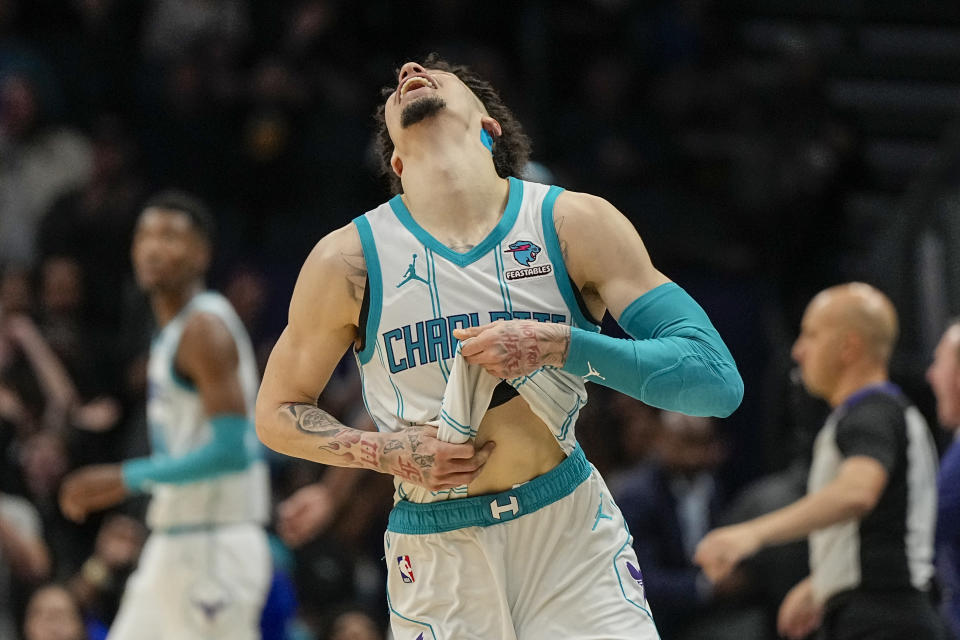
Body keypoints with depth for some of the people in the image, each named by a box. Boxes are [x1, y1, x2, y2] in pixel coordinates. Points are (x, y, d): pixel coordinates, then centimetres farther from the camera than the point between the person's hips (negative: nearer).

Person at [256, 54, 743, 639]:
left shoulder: (574, 224, -6)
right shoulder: (349, 259, -5)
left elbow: (719, 382, -12)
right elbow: (277, 414, 8)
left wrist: (557, 345, -24)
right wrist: (387, 453, -11)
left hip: (573, 539, 0)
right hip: (436, 558, 0)